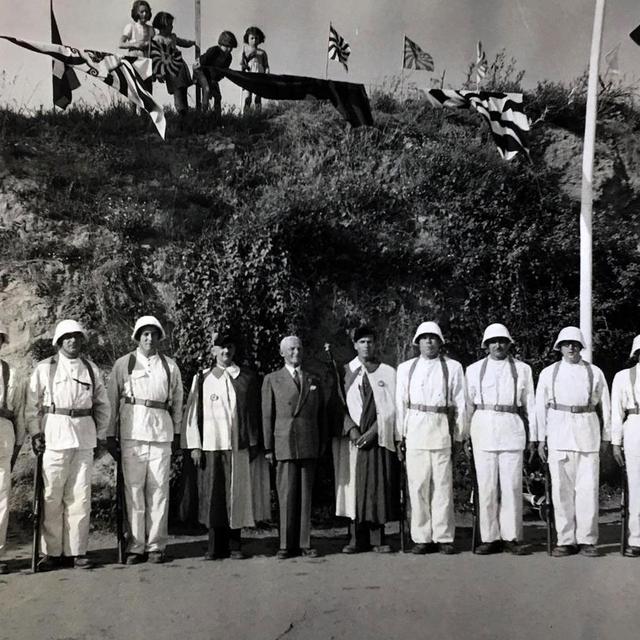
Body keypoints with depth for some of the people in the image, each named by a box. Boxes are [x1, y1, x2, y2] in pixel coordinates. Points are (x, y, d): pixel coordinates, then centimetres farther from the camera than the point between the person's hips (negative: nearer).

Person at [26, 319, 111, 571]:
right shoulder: (44, 368, 4)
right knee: (52, 498, 1)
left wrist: (99, 434, 11)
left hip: (84, 439, 2)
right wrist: (35, 433, -3)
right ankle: (52, 552, 10)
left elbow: (102, 404, 18)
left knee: (80, 497, 4)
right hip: (54, 436, -2)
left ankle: (76, 551, 12)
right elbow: (32, 404, 4)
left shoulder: (92, 370, 12)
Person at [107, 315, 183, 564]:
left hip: (161, 432, 2)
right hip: (131, 432, -1)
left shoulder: (170, 366, 12)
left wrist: (176, 432, 15)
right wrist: (111, 434, 4)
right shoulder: (123, 364, 7)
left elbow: (177, 401, 18)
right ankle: (135, 546, 7)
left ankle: (156, 546, 9)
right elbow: (112, 400, 8)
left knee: (159, 489, 1)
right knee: (133, 489, -1)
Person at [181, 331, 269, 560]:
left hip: (238, 446, 0)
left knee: (237, 495, 3)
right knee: (212, 496, 2)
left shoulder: (247, 378, 7)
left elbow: (255, 412, 9)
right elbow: (192, 413, 6)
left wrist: (254, 443, 4)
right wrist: (194, 446, -1)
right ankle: (215, 546, 13)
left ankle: (234, 545, 13)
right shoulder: (202, 379, 7)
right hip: (210, 446, 0)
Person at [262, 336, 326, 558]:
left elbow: (321, 414, 15)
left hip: (309, 446, 3)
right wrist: (268, 448, -2)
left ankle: (304, 543, 11)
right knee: (286, 496, -2)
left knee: (306, 496, 5)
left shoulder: (313, 380, 15)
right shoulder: (272, 380, 7)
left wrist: (322, 444, 8)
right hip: (284, 445, -2)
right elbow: (267, 416, 3)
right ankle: (287, 544, 7)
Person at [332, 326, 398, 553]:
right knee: (354, 486, -1)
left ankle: (378, 538, 7)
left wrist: (373, 431, -10)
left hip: (378, 438, 0)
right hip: (352, 438, 1)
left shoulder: (387, 372, 6)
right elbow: (340, 406, 4)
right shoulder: (345, 372, 8)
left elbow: (390, 408, 1)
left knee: (379, 486, -1)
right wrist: (351, 429, -10)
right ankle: (357, 538, 6)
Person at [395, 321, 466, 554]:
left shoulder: (453, 367, 8)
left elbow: (460, 404, 7)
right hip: (414, 431, 1)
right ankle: (422, 538, 10)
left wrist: (458, 436, 2)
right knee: (417, 485, 2)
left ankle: (444, 538, 8)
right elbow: (400, 404, 12)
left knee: (443, 485, -1)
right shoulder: (405, 368, 13)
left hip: (442, 430, -1)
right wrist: (400, 437, 7)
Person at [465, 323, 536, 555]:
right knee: (486, 486, 1)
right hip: (483, 430, 0)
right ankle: (489, 538, 9)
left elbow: (530, 404, 11)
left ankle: (511, 537, 7)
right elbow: (469, 405, 10)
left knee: (512, 486, -1)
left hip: (512, 430, 0)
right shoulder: (474, 369, 10)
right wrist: (466, 436, 5)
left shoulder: (523, 369, 10)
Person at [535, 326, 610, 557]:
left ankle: (587, 540, 5)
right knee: (561, 489, 0)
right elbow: (540, 407, 9)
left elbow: (605, 406, 12)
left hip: (587, 434, 0)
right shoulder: (548, 373, 9)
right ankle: (566, 540, 7)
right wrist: (540, 439, 5)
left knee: (588, 488, -3)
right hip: (558, 434, 0)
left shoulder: (595, 373, 9)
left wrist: (606, 436, 10)